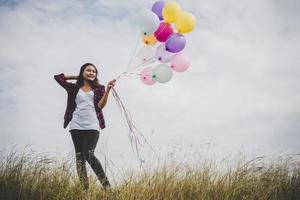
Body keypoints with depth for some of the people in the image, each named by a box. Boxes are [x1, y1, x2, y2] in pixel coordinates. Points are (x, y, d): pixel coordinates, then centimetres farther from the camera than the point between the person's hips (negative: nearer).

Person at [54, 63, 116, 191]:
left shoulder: (99, 88, 14)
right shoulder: (75, 88, 18)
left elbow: (101, 105, -1)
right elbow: (58, 77, 20)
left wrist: (108, 89, -14)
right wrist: (77, 77, 21)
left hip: (92, 126, -3)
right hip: (76, 126, 3)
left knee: (88, 155, -17)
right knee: (79, 156, -3)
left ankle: (106, 186, -13)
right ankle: (84, 188, -2)